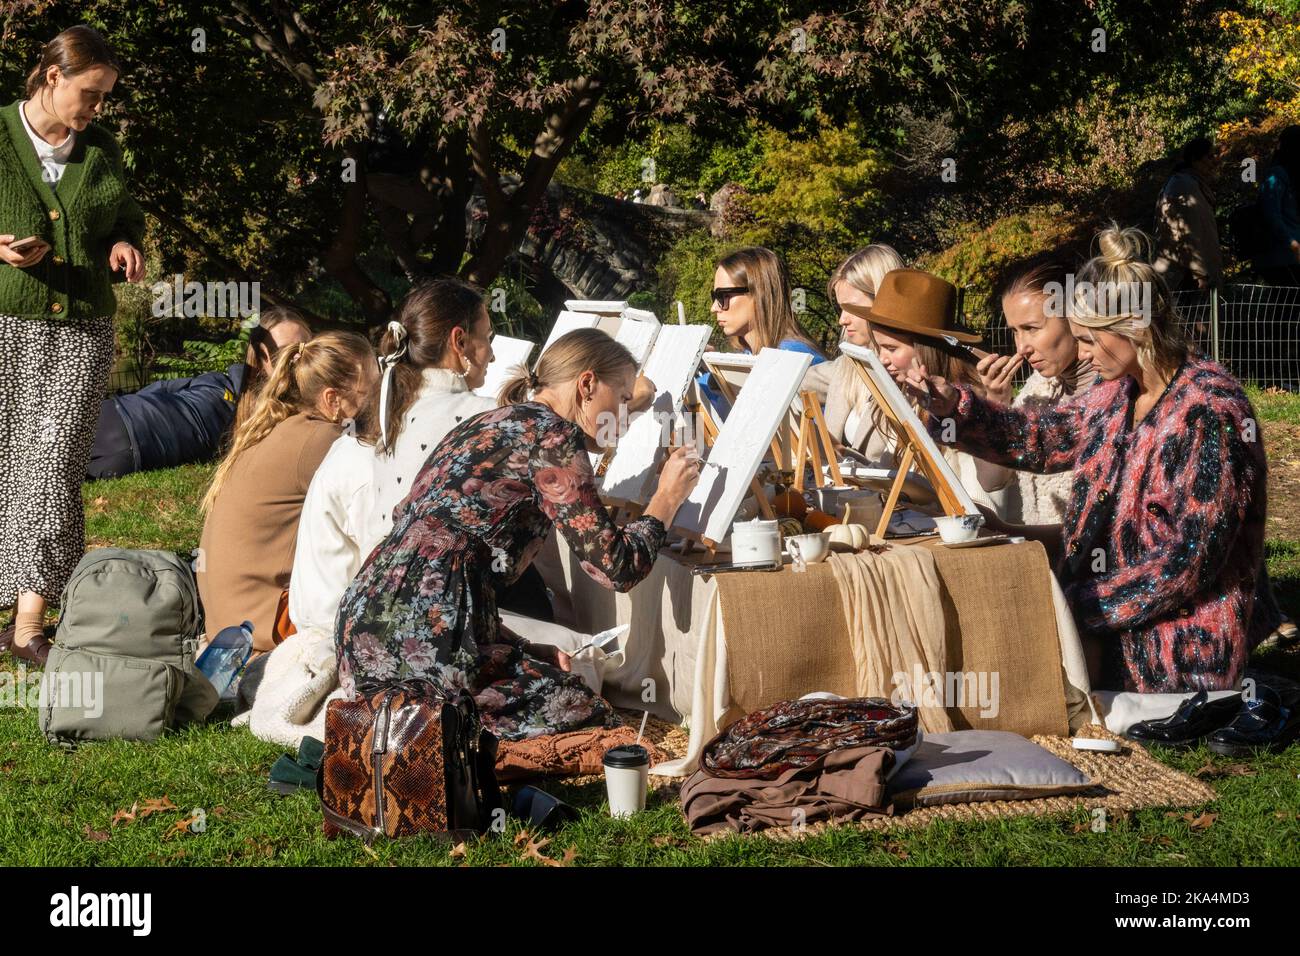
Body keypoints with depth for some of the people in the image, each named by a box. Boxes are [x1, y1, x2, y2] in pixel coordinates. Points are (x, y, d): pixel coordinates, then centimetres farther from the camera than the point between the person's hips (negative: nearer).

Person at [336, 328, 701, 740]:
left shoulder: (482, 426, 25)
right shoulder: (551, 434, -3)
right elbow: (616, 566, -7)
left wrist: (528, 652, 18)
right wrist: (666, 499, 11)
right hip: (424, 640, -9)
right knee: (591, 716, 3)